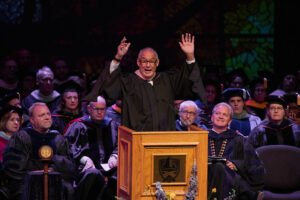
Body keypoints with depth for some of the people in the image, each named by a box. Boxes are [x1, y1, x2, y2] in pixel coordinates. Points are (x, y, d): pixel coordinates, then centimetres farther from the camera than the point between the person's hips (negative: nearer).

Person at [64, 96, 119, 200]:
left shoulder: (112, 125, 21)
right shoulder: (79, 126, 10)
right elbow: (69, 147, 0)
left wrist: (114, 156, -3)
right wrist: (84, 159, -16)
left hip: (109, 166, 3)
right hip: (88, 167, -3)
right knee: (93, 174, -39)